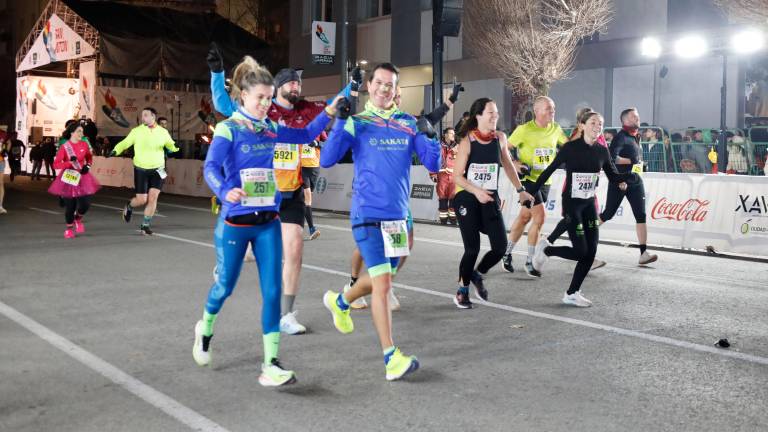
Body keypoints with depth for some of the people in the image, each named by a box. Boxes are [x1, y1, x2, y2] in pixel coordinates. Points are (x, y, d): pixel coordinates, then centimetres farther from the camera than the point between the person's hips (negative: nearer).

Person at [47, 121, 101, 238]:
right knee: (70, 206, 1)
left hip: (82, 177, 3)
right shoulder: (64, 147, -9)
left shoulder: (84, 144, 2)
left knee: (85, 204, -6)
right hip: (69, 178, -3)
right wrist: (69, 162, -22)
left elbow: (90, 158, 20)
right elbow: (55, 164, -10)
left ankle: (78, 219, 28)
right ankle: (69, 228, 24)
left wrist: (88, 165, 0)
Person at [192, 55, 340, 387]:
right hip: (235, 221, -4)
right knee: (226, 285, 12)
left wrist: (329, 113, 4)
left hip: (268, 222, 4)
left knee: (272, 291, -4)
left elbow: (306, 135, 19)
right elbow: (211, 167, -22)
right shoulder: (228, 129, -9)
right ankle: (205, 328, 45)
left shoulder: (271, 129, 8)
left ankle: (270, 365, 0)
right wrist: (225, 191, -42)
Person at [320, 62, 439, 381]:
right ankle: (391, 358, -6)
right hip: (368, 214, -5)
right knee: (382, 283, -13)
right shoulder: (357, 123, -2)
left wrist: (429, 136, -15)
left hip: (398, 215, 5)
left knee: (383, 279, 18)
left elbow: (433, 165, 3)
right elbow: (327, 160, -11)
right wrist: (340, 121, -19)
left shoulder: (409, 124, 7)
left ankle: (340, 302, 46)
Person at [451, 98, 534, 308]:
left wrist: (520, 190, 20)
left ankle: (477, 275, 25)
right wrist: (476, 191, -24)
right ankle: (462, 290, 18)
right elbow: (457, 176, -11)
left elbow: (507, 165, 19)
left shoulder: (500, 138, 3)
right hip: (467, 199, -4)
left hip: (490, 198, 4)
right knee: (472, 249, -5)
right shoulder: (468, 141, -10)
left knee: (500, 247, -4)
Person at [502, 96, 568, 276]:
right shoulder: (524, 129, -12)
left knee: (525, 217, 13)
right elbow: (505, 149, -7)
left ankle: (507, 253, 28)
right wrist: (516, 165, -19)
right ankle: (529, 262, -1)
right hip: (529, 179, -6)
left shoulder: (556, 129, 4)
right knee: (539, 216, -14)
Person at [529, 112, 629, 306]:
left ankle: (572, 294, 13)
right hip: (571, 203, -6)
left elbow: (614, 177, 5)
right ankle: (545, 249, 18)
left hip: (589, 204, 6)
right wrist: (531, 192, -6)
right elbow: (549, 170, -6)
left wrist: (630, 175, -16)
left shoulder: (602, 151, 3)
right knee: (580, 251, -10)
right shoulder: (571, 148, -12)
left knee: (591, 251, 0)